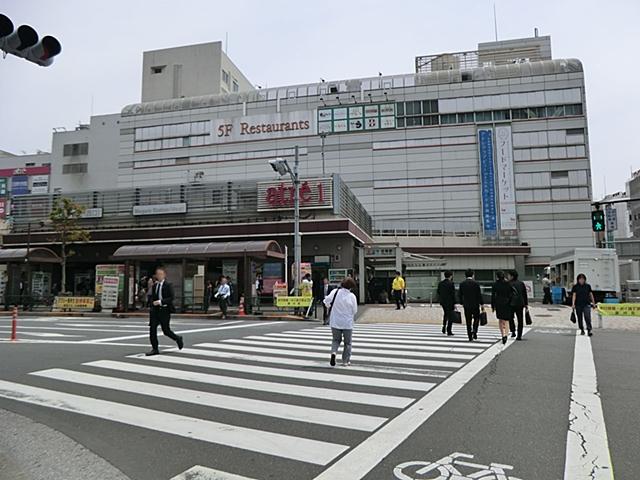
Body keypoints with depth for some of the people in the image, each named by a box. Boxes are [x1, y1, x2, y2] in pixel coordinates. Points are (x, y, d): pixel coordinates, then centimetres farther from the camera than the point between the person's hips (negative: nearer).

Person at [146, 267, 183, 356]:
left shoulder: (168, 285, -7)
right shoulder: (154, 286, 10)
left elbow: (171, 298, -13)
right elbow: (153, 297, 19)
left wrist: (161, 302, -23)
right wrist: (153, 303, 0)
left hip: (164, 310, -5)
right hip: (155, 310, 5)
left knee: (166, 331, 1)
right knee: (152, 329, -4)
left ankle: (178, 339, 29)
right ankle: (154, 349, 6)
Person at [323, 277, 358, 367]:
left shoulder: (335, 292, -9)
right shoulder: (352, 296, -12)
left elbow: (326, 302, -6)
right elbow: (355, 310, -5)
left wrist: (331, 308, 15)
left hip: (335, 322, 2)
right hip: (347, 323, -2)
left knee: (336, 340, 20)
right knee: (347, 343, 15)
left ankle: (333, 352, -7)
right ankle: (345, 361, 18)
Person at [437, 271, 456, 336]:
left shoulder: (440, 283, 4)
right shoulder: (451, 283, -14)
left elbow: (438, 293, 10)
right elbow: (453, 294, -14)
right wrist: (454, 303, -10)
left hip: (442, 301, 6)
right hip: (450, 302, -6)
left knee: (445, 313, 26)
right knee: (450, 316, 2)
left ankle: (444, 327, 19)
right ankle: (449, 331, 3)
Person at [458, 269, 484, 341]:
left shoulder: (462, 284, 1)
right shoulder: (476, 283, -8)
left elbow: (460, 295, 6)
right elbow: (479, 294, -8)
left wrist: (462, 303, 17)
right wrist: (481, 304, 1)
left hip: (466, 305, 3)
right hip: (475, 304, -2)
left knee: (468, 321, 7)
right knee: (476, 318, 16)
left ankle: (470, 337, 8)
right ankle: (474, 331, -6)